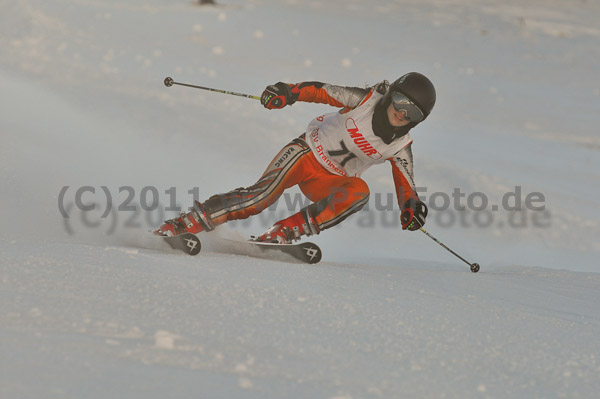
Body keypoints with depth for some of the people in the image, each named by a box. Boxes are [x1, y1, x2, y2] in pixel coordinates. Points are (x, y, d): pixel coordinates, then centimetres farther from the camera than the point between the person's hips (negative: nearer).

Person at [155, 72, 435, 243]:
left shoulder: (399, 147, -7)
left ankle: (279, 235, -30)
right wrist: (289, 92, -29)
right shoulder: (367, 99, -13)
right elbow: (324, 91, -13)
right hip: (309, 150, -2)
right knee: (262, 195, -25)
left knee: (358, 191, -31)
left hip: (329, 181, 2)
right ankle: (184, 224, -18)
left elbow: (405, 185, -6)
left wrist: (411, 210, -28)